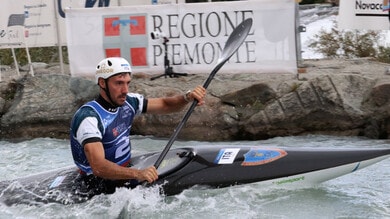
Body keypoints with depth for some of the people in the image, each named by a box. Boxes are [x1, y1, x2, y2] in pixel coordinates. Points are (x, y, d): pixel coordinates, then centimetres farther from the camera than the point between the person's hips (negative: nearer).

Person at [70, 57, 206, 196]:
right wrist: (138, 174, -48)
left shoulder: (127, 102, 1)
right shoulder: (89, 117, -24)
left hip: (125, 173, 8)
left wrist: (188, 97, -11)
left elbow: (165, 105, 10)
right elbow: (98, 166, -36)